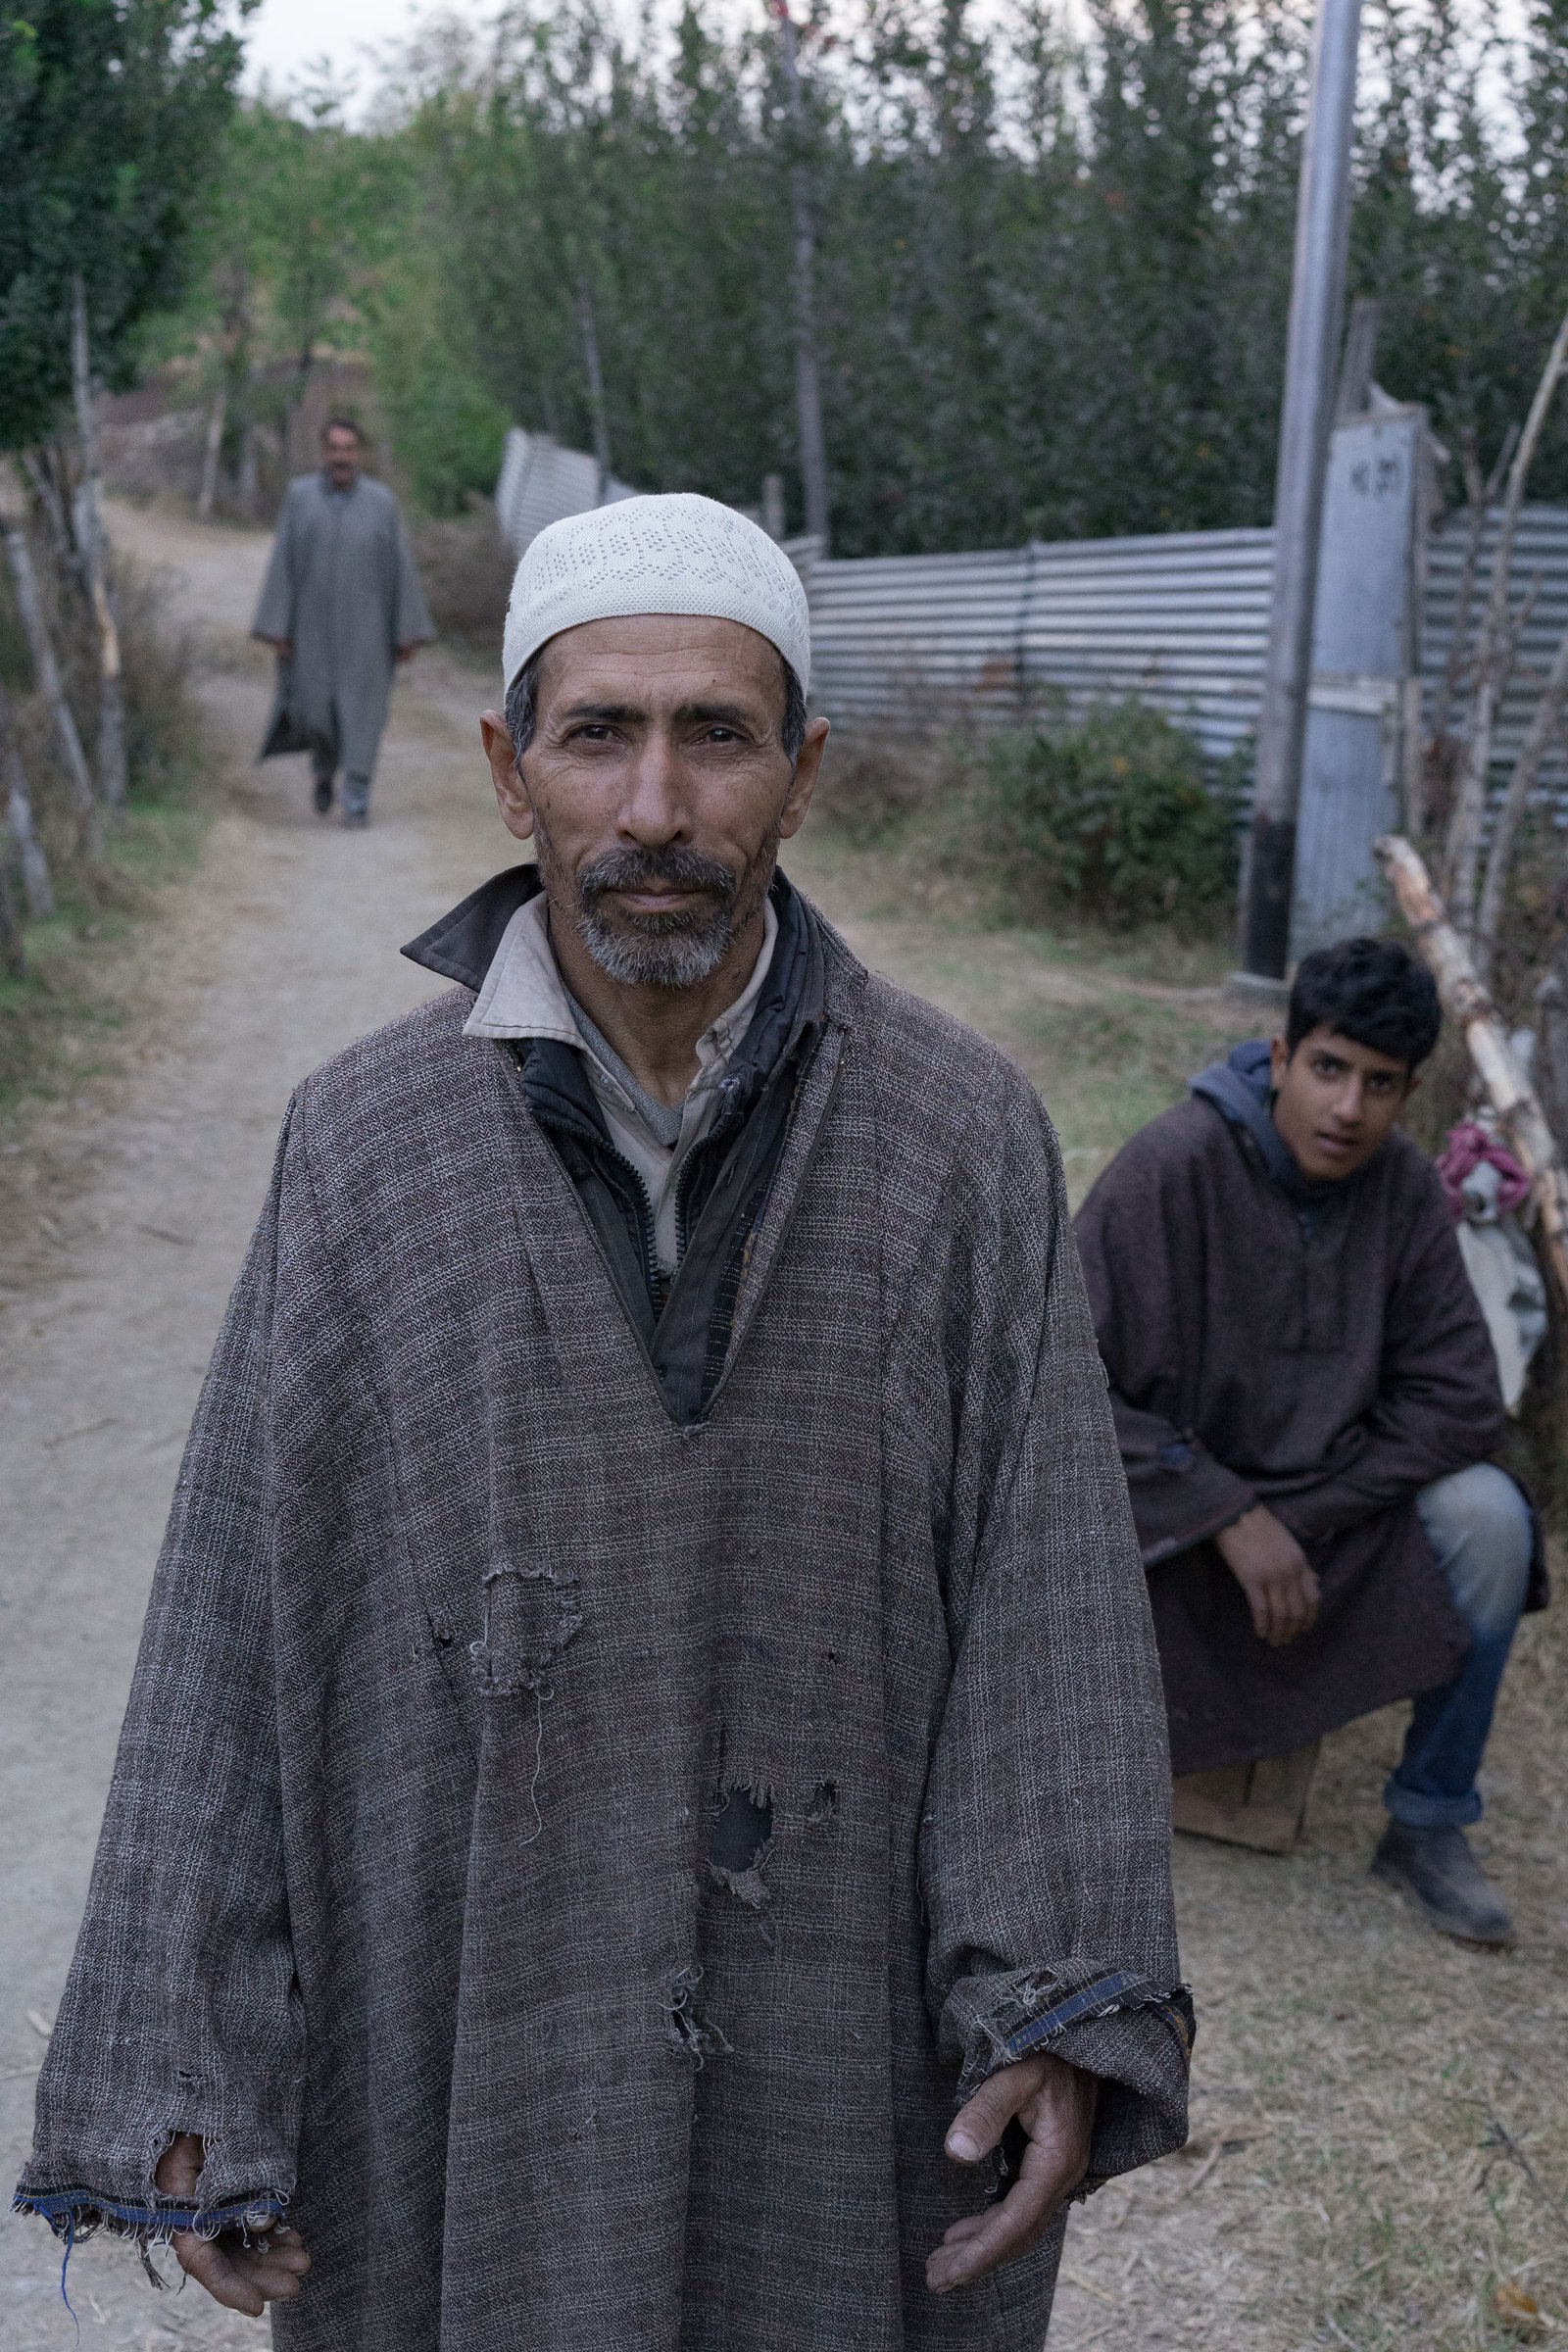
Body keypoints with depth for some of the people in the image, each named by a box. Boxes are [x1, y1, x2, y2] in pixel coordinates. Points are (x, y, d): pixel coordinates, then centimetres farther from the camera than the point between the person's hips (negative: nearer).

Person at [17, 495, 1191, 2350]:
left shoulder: (963, 1140, -7)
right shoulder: (366, 1149, -6)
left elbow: (1049, 1590, -8)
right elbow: (240, 1621, -4)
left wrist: (1062, 2021, -15)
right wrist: (187, 2081, -5)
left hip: (853, 2044, 0)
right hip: (472, 2033, 0)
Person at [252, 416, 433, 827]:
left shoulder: (382, 503, -3)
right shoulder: (299, 496, -2)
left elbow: (402, 571, -1)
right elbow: (282, 565, -2)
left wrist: (408, 634, -3)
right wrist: (276, 628, -6)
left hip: (364, 626, -1)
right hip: (313, 624, 1)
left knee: (360, 711, -7)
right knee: (312, 710, 3)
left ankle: (356, 800, -2)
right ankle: (325, 765, 33)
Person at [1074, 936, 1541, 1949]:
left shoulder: (1406, 1189, -8)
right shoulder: (1172, 1168, -20)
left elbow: (1460, 1400, -8)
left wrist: (1298, 1516, -17)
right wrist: (1232, 1517, -25)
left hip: (1328, 1497, 4)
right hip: (1172, 1509, -4)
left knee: (1488, 1518, -23)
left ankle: (1430, 1826, -5)